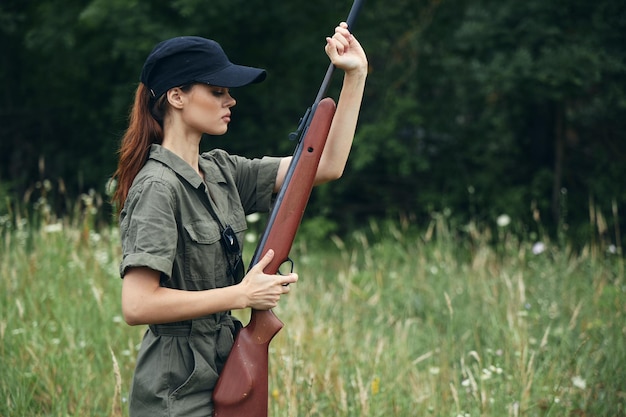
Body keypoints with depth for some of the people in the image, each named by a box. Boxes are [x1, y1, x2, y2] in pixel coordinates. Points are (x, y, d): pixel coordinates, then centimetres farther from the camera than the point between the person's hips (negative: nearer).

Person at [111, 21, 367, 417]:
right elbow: (136, 305, -24)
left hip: (221, 380, 8)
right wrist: (242, 295, -20)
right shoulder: (157, 188, -17)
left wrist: (355, 76, 3)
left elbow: (326, 165, 8)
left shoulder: (221, 172, 7)